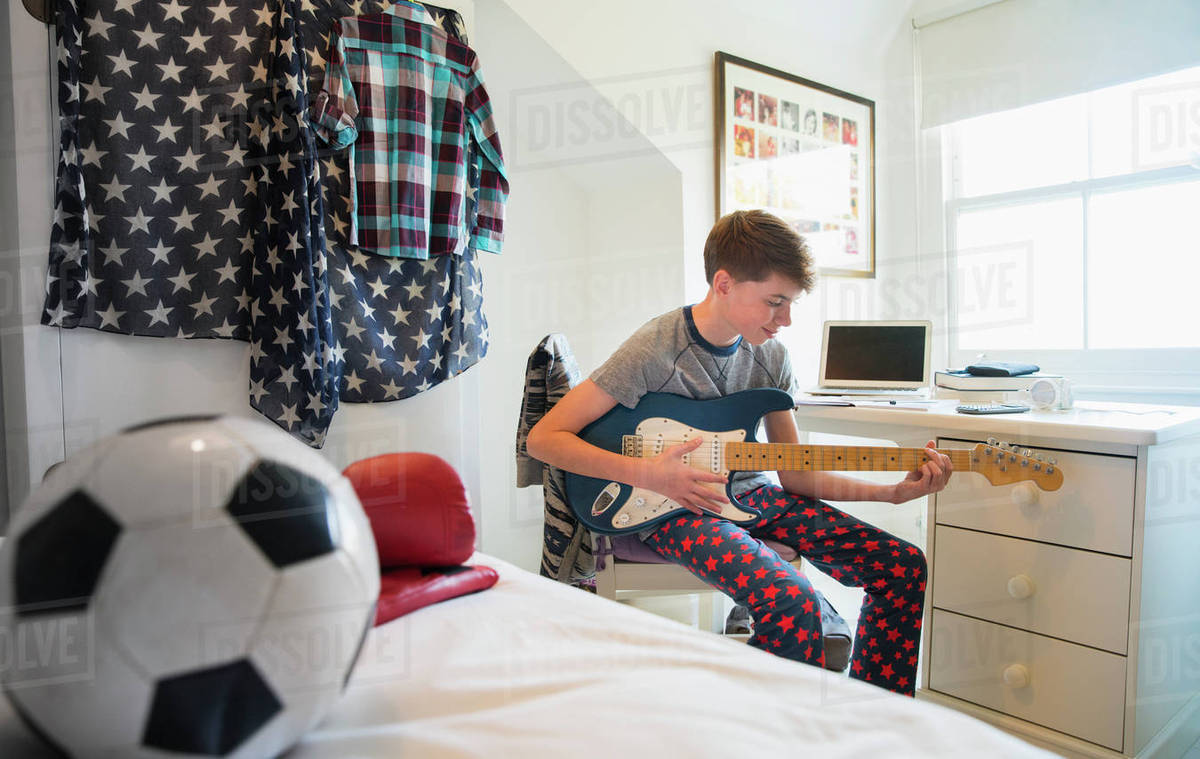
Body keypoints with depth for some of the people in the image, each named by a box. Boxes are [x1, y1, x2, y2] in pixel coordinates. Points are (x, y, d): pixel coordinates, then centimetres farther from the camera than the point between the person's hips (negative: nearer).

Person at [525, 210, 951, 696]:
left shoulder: (771, 356, 3)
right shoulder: (657, 350, -17)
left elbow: (794, 474, 7)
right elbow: (544, 437, -17)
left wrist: (892, 492, -4)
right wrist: (646, 474, -25)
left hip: (749, 492, 7)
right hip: (678, 506, -7)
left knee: (902, 566, -5)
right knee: (790, 599, -32)